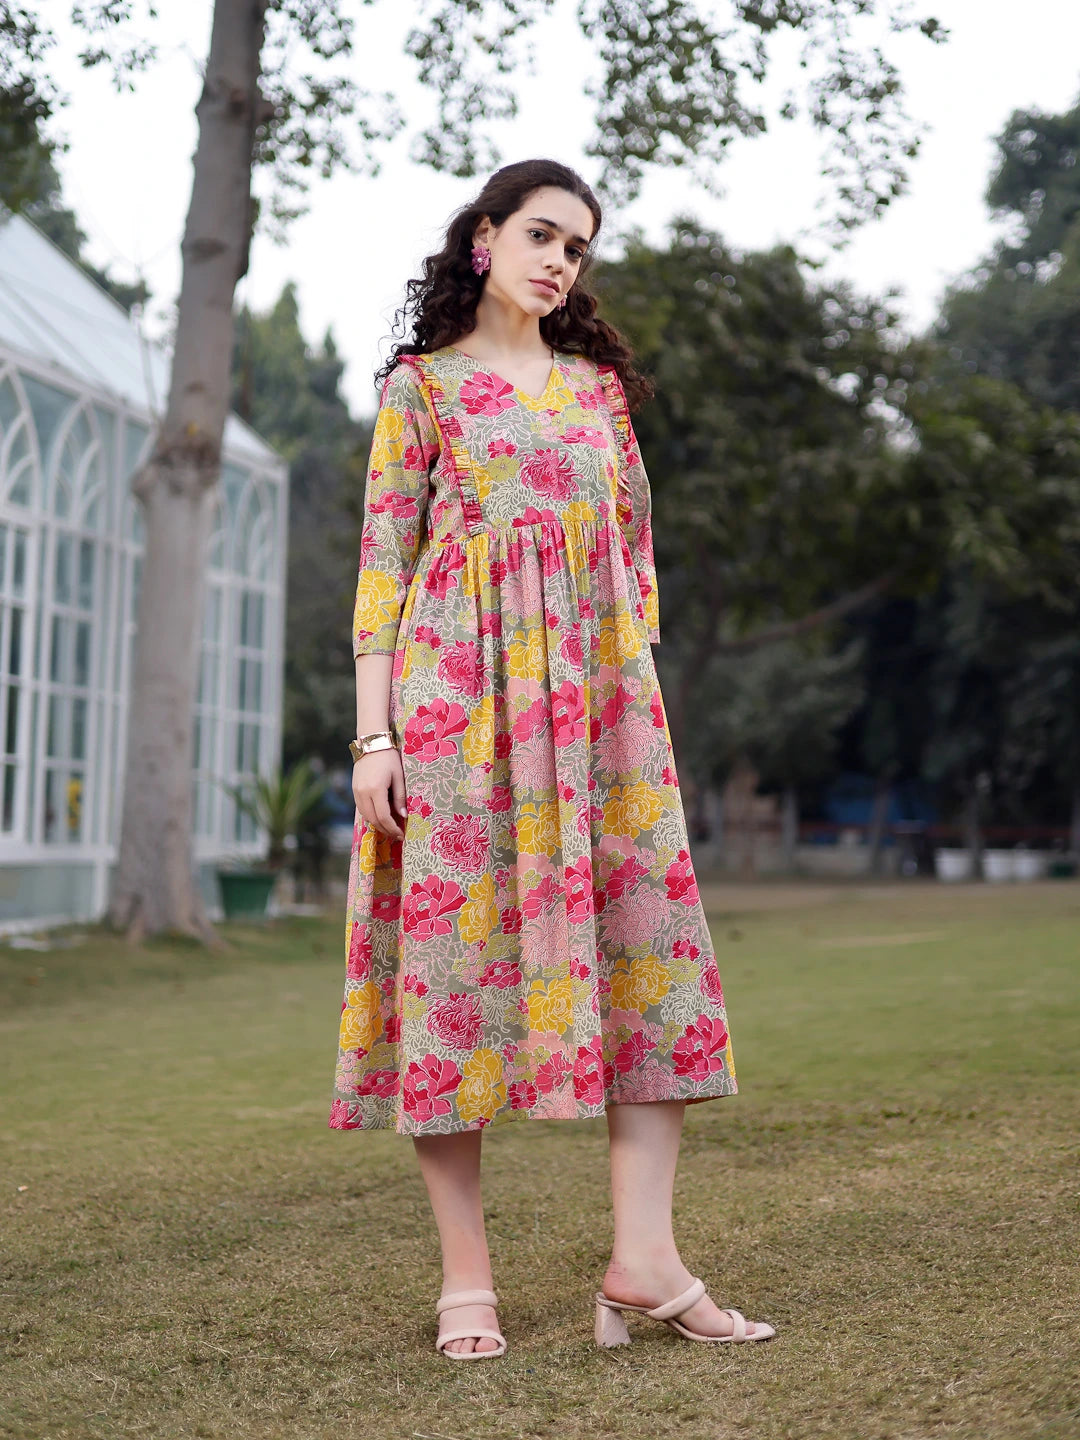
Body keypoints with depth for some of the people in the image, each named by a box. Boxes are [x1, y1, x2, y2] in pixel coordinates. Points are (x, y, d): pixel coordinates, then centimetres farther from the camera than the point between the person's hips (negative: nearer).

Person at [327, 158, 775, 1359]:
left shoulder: (600, 384, 17)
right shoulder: (420, 385, 7)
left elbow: (636, 552, 18)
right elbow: (384, 562, 1)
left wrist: (643, 696, 10)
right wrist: (375, 733, -7)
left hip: (595, 688, 4)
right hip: (457, 686, -4)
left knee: (647, 940, -6)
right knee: (455, 941, -5)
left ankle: (644, 1260, -4)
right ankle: (465, 1274, 3)